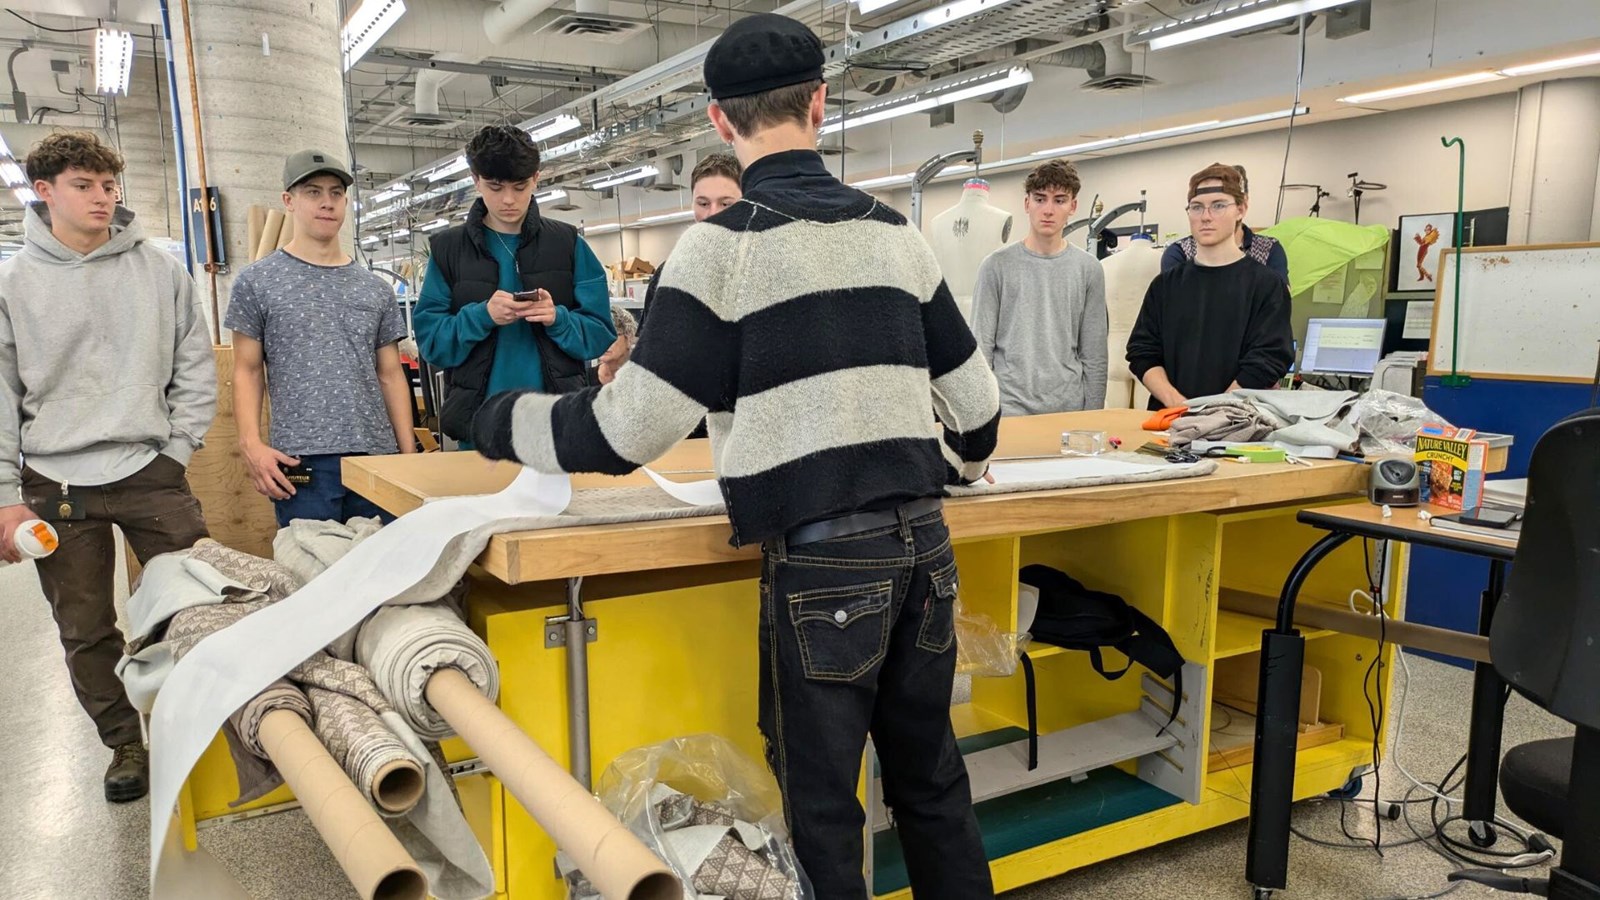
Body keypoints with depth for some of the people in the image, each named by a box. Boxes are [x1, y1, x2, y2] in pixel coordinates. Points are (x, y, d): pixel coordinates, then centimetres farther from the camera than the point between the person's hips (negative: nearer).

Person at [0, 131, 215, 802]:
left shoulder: (160, 269, 2)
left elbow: (196, 367, 7)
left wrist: (177, 450, -1)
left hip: (152, 472, 0)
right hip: (56, 485, 1)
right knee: (85, 632, 9)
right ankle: (125, 744, 27)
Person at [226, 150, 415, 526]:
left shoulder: (375, 289, 14)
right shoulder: (258, 282, 6)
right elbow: (248, 371, 4)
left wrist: (409, 454, 6)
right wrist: (251, 444, -10)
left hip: (376, 455, 3)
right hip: (301, 461, -3)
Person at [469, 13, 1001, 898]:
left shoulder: (724, 244, -6)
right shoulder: (893, 231, 10)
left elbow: (627, 432, -9)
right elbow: (973, 397, 14)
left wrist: (501, 421, 8)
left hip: (819, 560, -5)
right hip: (923, 544, 6)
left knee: (821, 806, 9)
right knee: (932, 778, 19)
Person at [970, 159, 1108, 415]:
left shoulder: (1088, 270, 5)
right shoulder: (997, 266, 0)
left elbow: (1094, 357, 6)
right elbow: (982, 347, -1)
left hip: (1069, 410, 2)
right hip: (1007, 408, -2)